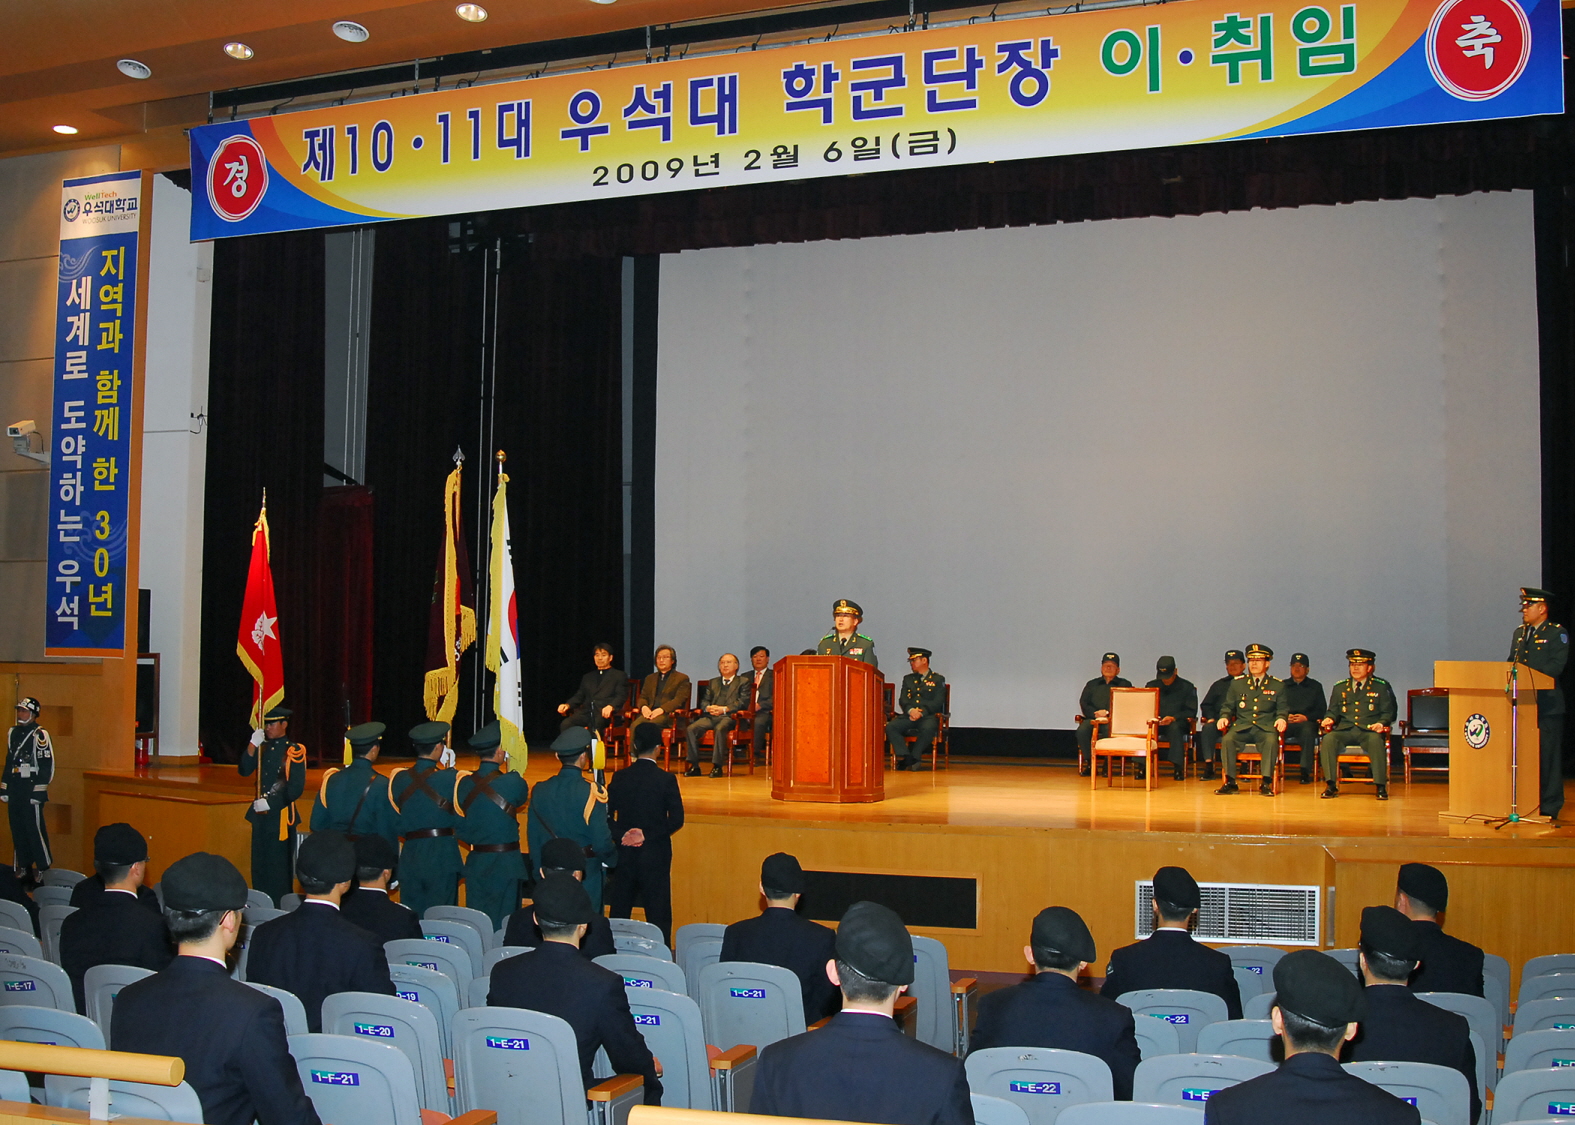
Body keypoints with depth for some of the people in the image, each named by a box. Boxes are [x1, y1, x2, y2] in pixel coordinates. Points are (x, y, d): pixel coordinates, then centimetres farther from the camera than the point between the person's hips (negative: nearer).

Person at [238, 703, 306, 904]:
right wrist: (253, 745, -11)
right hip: (260, 815, 7)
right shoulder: (263, 748, 11)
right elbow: (245, 771, 0)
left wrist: (270, 803, -16)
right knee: (259, 865, 13)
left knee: (279, 870, -1)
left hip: (280, 815, -6)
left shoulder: (294, 751, -9)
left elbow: (296, 788, -13)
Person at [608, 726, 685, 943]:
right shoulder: (666, 779, -9)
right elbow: (676, 819, -11)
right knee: (658, 914, 1)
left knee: (619, 911, 13)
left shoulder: (619, 778, -1)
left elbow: (606, 815, -3)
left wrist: (621, 835, -8)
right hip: (656, 855, -3)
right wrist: (648, 834, -9)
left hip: (624, 853, 3)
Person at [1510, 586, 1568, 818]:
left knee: (1547, 754, -4)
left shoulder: (1557, 633, -2)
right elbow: (1512, 662, 20)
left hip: (1547, 703, -6)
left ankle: (1549, 806, 1)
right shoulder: (1519, 634, 19)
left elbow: (1556, 666, -13)